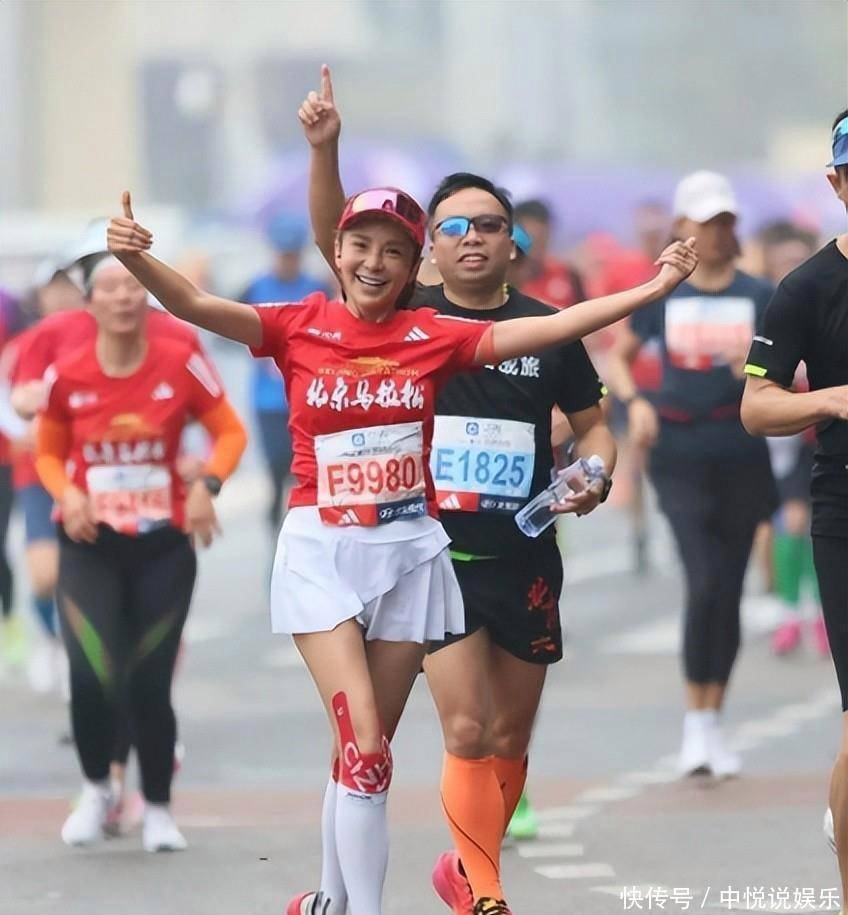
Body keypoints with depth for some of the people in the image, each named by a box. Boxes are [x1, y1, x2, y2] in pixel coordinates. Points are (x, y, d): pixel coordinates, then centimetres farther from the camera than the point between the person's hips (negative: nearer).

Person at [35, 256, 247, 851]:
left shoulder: (180, 365, -7)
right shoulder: (66, 376, -4)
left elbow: (231, 432, 3)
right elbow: (48, 453, 10)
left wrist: (208, 485, -14)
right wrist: (66, 493, -10)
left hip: (163, 544, 0)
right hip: (91, 544, 0)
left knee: (149, 685, -1)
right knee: (90, 678, -15)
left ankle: (159, 808, 21)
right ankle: (97, 790, 12)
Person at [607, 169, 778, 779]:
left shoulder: (759, 298, 2)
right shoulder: (662, 296, 3)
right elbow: (619, 356, 15)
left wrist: (752, 368, -21)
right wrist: (635, 402, -2)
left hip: (742, 457, 1)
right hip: (681, 458, -1)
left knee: (729, 592, 6)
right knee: (705, 584, -16)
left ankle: (715, 720, 19)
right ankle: (695, 718, -3)